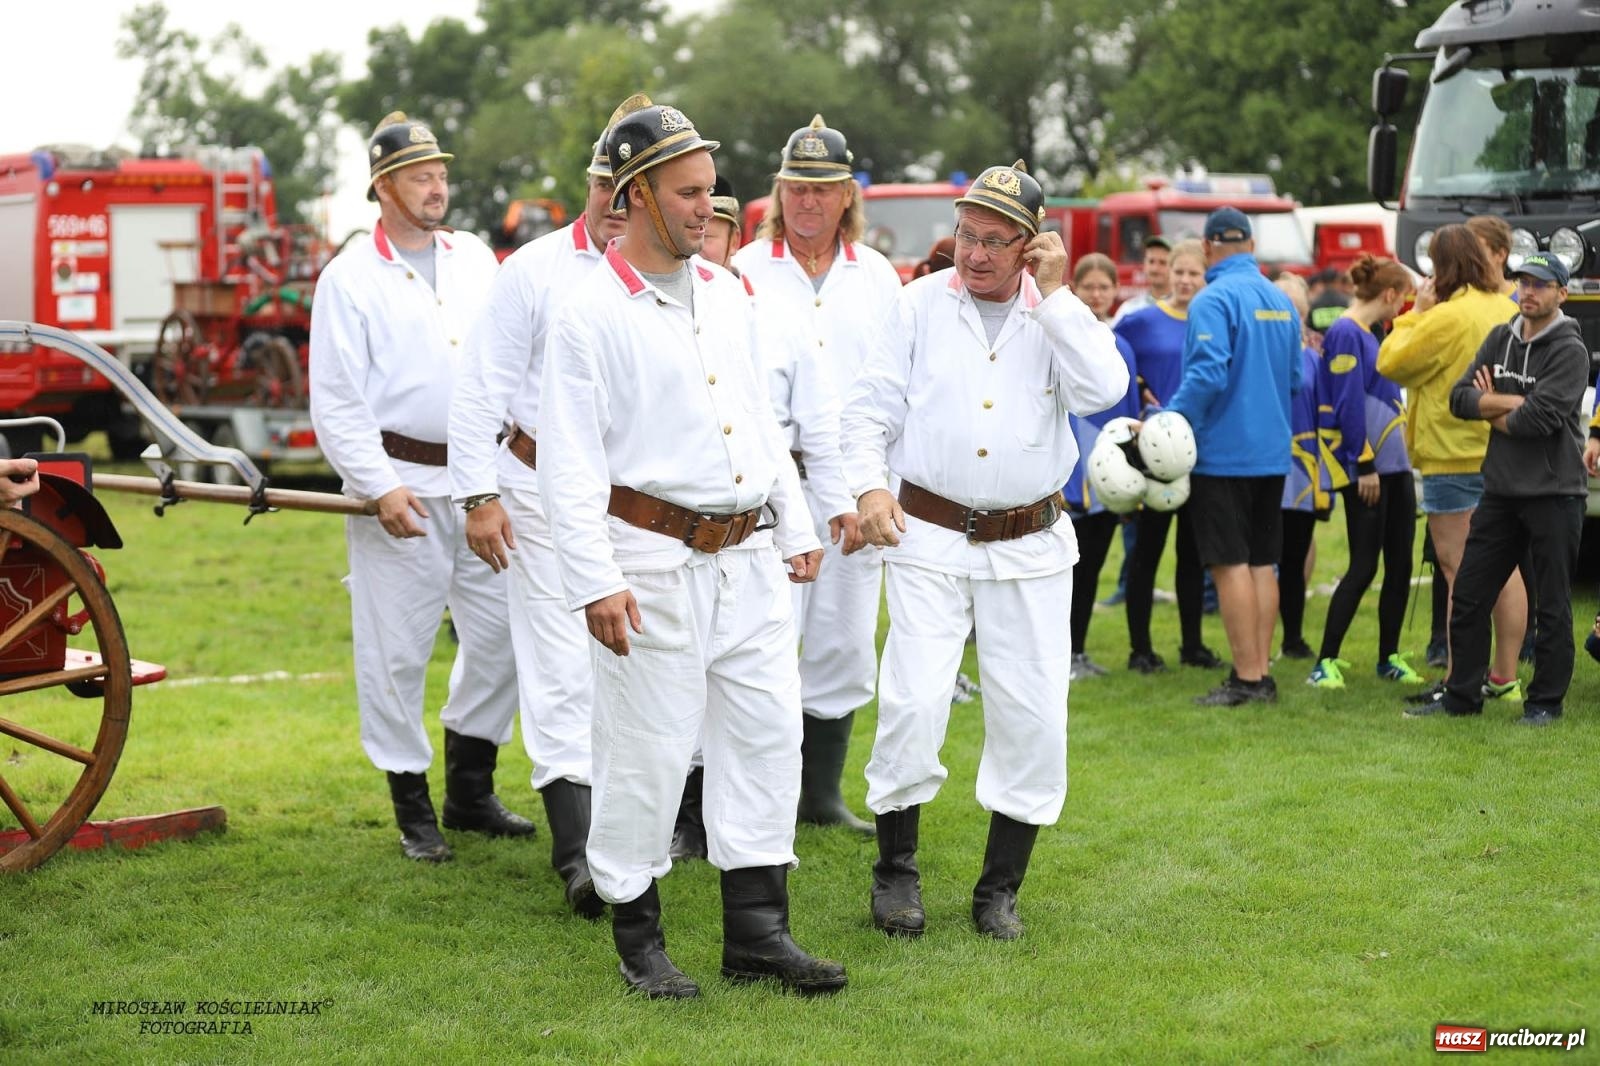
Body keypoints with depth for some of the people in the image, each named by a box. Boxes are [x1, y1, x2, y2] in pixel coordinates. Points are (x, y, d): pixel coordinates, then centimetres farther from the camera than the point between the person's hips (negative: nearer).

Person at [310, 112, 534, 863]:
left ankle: (471, 791, 21)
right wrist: (380, 487, -15)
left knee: (502, 631, 7)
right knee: (397, 649, 0)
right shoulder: (350, 277, -3)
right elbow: (335, 402, -7)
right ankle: (413, 809, 12)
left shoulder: (475, 259, 12)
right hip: (401, 483, -5)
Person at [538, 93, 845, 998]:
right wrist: (594, 581, -18)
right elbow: (569, 460, -12)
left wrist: (797, 529, 18)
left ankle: (756, 931, 14)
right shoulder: (592, 313, -8)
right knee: (648, 751, 0)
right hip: (656, 559, -6)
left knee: (768, 734, 5)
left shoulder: (728, 294, 13)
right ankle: (639, 939, 14)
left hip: (749, 557, 7)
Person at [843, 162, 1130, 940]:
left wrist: (1055, 295, -11)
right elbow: (869, 408, 5)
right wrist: (869, 486, -11)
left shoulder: (1060, 315, 6)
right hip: (929, 537, -1)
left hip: (1031, 547, 1)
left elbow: (1104, 389, -12)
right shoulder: (920, 304, 4)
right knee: (913, 703, -10)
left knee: (1033, 715, 1)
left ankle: (1000, 887, 15)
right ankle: (895, 870, 8)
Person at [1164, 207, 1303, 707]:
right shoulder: (1281, 301, 9)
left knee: (1231, 564, -4)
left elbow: (1207, 375, -23)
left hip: (1223, 453, -7)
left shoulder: (1214, 300, -14)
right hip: (1272, 451, 7)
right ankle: (1261, 674, 13)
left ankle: (1246, 677, -4)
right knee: (1262, 563, 11)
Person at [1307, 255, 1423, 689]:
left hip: (1395, 465, 9)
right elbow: (1349, 405, -18)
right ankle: (1325, 662, -4)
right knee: (1364, 567, -8)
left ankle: (1390, 657, 17)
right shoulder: (1346, 334, -12)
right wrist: (1364, 466, -19)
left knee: (1400, 565, 9)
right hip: (1366, 469, -9)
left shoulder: (1371, 335, 17)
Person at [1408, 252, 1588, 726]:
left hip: (1553, 493, -6)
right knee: (1468, 596, 7)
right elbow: (1459, 398, 2)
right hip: (1500, 490, 6)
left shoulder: (1569, 350, -9)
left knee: (1552, 606, 2)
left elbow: (1540, 418, -20)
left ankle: (1546, 701, 11)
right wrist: (1512, 403, -11)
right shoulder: (1500, 339, 10)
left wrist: (1493, 413, -3)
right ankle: (1461, 695, 17)